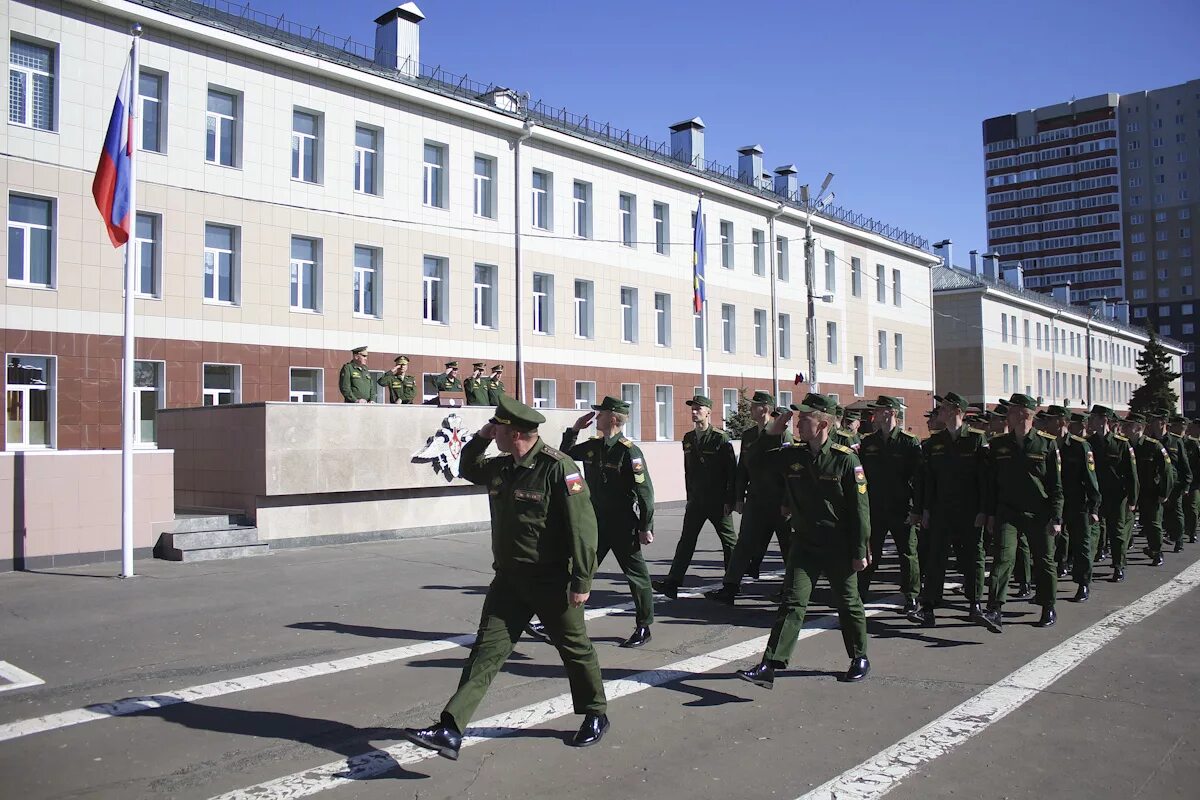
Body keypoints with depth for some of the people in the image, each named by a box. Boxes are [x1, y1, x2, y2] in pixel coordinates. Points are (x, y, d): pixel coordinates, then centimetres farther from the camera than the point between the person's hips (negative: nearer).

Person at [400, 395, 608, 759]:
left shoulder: (558, 468, -18)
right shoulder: (500, 467, 6)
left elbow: (582, 527, -20)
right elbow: (467, 469, 28)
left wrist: (582, 581, -21)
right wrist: (478, 439, 8)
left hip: (552, 581, -6)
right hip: (509, 578, 7)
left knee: (575, 648, 12)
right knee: (486, 650, 0)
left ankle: (596, 716, 33)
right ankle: (451, 731, -4)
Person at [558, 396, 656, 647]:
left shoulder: (629, 451, -16)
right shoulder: (592, 446, 4)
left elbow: (645, 492, -15)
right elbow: (564, 455, 20)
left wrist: (645, 527, -14)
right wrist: (574, 429, 6)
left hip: (624, 525, -7)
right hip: (596, 521, 7)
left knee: (636, 575, 6)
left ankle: (643, 628, 18)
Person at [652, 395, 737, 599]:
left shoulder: (720, 439, -8)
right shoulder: (688, 438, 10)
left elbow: (732, 471, -9)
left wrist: (729, 500, -12)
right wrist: (690, 497, 14)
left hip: (718, 501, -5)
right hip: (696, 501, 5)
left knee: (729, 542, 7)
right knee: (686, 540, 1)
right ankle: (672, 583, -1)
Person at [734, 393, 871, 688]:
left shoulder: (846, 459, -13)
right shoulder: (791, 455, 1)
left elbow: (860, 508, -11)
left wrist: (860, 551, -11)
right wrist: (771, 432, 3)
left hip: (839, 548, -3)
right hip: (803, 544, 3)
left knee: (848, 603, 13)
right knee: (792, 603, -2)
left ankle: (860, 658, 34)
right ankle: (768, 667, -7)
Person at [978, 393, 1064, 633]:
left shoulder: (1047, 444, -1)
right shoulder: (998, 445, 5)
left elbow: (1056, 484, -2)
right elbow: (990, 482, 9)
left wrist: (1056, 517, -6)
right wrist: (990, 514, 6)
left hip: (1039, 514, -1)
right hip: (1007, 512, 1)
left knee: (1044, 561, 10)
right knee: (1003, 557, -12)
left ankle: (1049, 609, 28)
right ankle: (994, 611, -19)